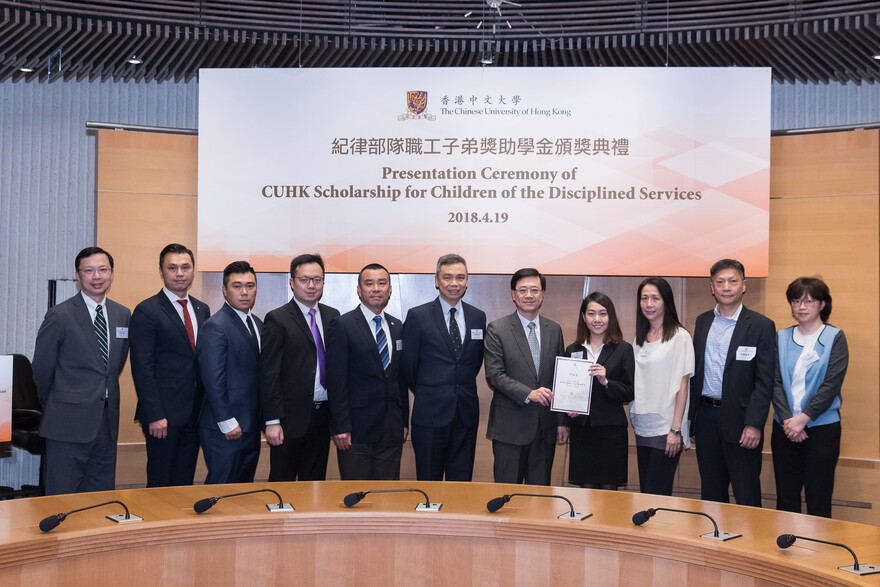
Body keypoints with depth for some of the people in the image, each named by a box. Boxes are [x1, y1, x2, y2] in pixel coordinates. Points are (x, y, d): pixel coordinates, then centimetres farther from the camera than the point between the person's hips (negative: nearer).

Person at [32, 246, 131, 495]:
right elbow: (42, 369, 0)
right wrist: (57, 407, 10)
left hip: (107, 421, 5)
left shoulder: (123, 314, 9)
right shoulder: (59, 315, -7)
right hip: (69, 423, -5)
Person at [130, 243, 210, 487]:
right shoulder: (146, 311, -7)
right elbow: (142, 369, -11)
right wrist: (155, 415, -16)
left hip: (194, 413, 6)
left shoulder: (202, 309, 13)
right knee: (160, 485, 1)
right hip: (164, 415, -6)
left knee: (185, 483, 12)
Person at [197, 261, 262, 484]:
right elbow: (212, 380, -17)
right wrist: (227, 423, -18)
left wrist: (262, 420, 11)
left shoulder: (256, 323, 14)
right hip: (224, 431, -8)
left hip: (251, 427, 8)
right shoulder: (216, 326, -13)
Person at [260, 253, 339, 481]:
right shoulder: (277, 319, -6)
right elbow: (269, 374, -8)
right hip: (291, 417, -5)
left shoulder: (333, 316, 9)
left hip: (324, 414, 5)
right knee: (282, 482, 5)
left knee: (315, 481, 14)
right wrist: (272, 420, -13)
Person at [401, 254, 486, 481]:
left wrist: (463, 388, 12)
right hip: (430, 413, -3)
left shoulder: (478, 317, 9)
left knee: (462, 483, 9)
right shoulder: (417, 316, -3)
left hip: (467, 413, 3)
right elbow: (407, 364, 2)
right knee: (428, 484, 4)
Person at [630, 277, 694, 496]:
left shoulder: (679, 336, -6)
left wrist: (676, 430, -13)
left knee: (657, 494, -7)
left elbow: (682, 385, -9)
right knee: (645, 492, 9)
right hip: (642, 428, 6)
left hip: (665, 427, -6)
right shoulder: (640, 338, 12)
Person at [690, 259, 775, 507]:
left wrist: (754, 424, -16)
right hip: (706, 418, 5)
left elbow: (764, 382, -9)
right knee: (711, 491, 14)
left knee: (747, 495, 2)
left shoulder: (761, 326, -5)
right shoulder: (702, 321, 10)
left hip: (740, 421, -4)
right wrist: (690, 417, 8)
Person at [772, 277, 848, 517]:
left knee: (818, 502, 1)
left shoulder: (835, 337, 0)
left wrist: (803, 419, -15)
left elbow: (831, 385, -9)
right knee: (785, 498, 7)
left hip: (821, 428, -3)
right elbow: (775, 382, 2)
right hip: (785, 428, 3)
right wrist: (787, 419, -11)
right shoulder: (781, 338, 9)